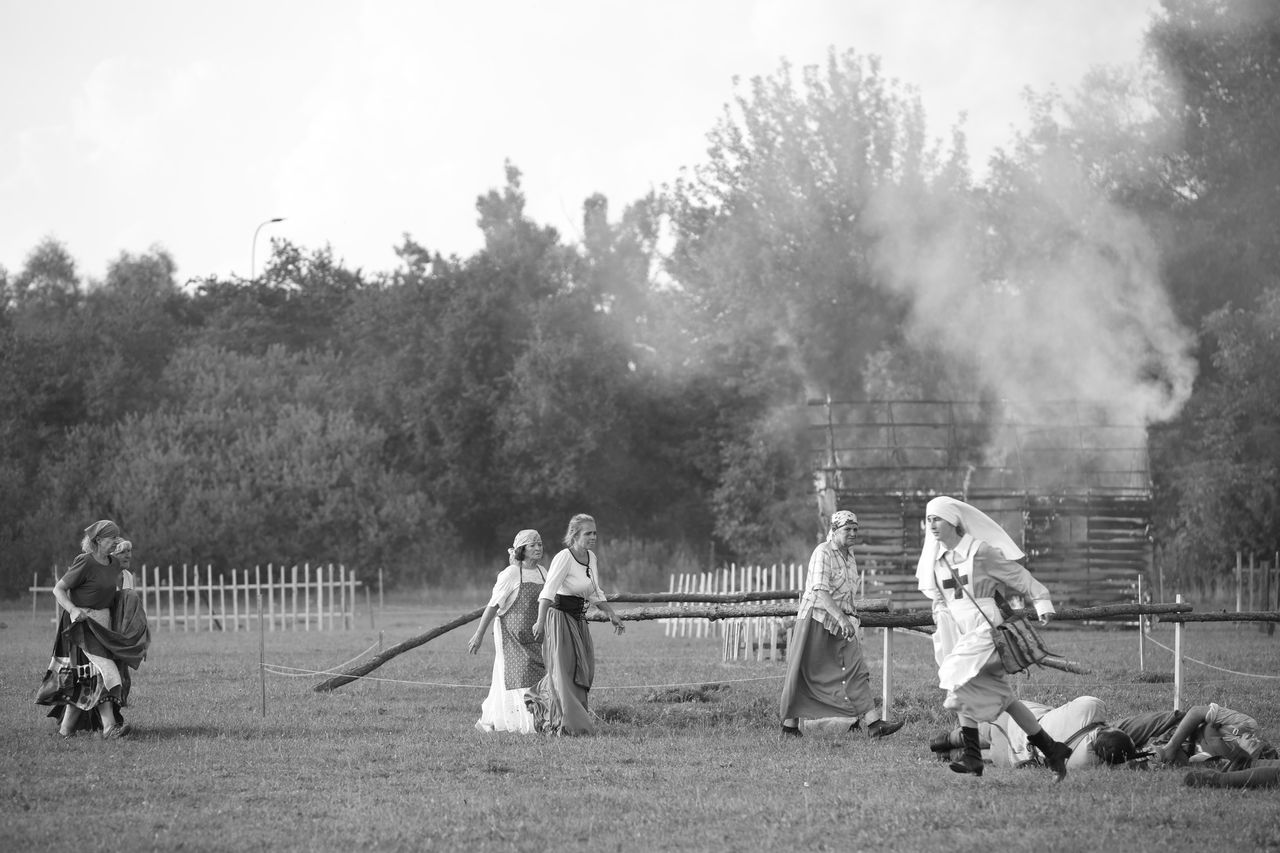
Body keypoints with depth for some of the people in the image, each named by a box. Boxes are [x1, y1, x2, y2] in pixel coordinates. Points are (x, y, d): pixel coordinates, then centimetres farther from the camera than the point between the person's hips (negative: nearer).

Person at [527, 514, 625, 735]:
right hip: (560, 617, -8)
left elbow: (595, 593, 21)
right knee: (564, 671, -5)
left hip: (578, 621, 8)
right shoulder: (564, 558, -16)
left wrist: (612, 615, 17)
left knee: (583, 671, 8)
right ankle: (565, 723, -1)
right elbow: (548, 592, -22)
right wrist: (540, 622, -28)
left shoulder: (591, 558, 10)